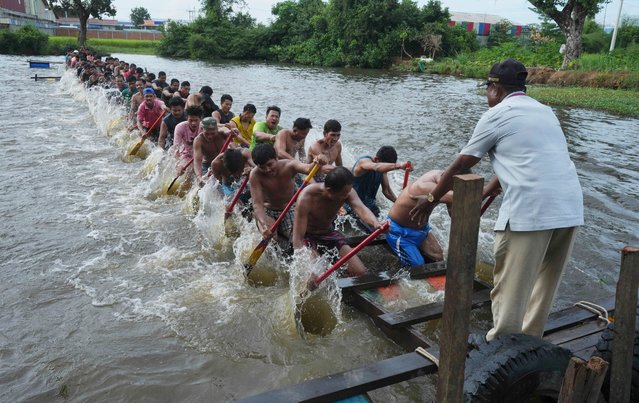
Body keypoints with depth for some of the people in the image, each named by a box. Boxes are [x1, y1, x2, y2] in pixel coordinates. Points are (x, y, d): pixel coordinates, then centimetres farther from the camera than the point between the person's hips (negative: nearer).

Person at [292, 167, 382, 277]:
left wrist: (376, 223, -59)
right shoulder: (307, 196, -31)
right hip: (308, 237, -4)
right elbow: (297, 238, -30)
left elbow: (361, 209, -36)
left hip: (330, 234, 4)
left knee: (361, 272, -6)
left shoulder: (346, 191, -18)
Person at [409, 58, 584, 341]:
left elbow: (461, 165, 6)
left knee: (509, 288, 4)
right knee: (543, 285, 19)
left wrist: (431, 199, 17)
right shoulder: (546, 112, 23)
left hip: (529, 209, -7)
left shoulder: (496, 115, 3)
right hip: (570, 207, 8)